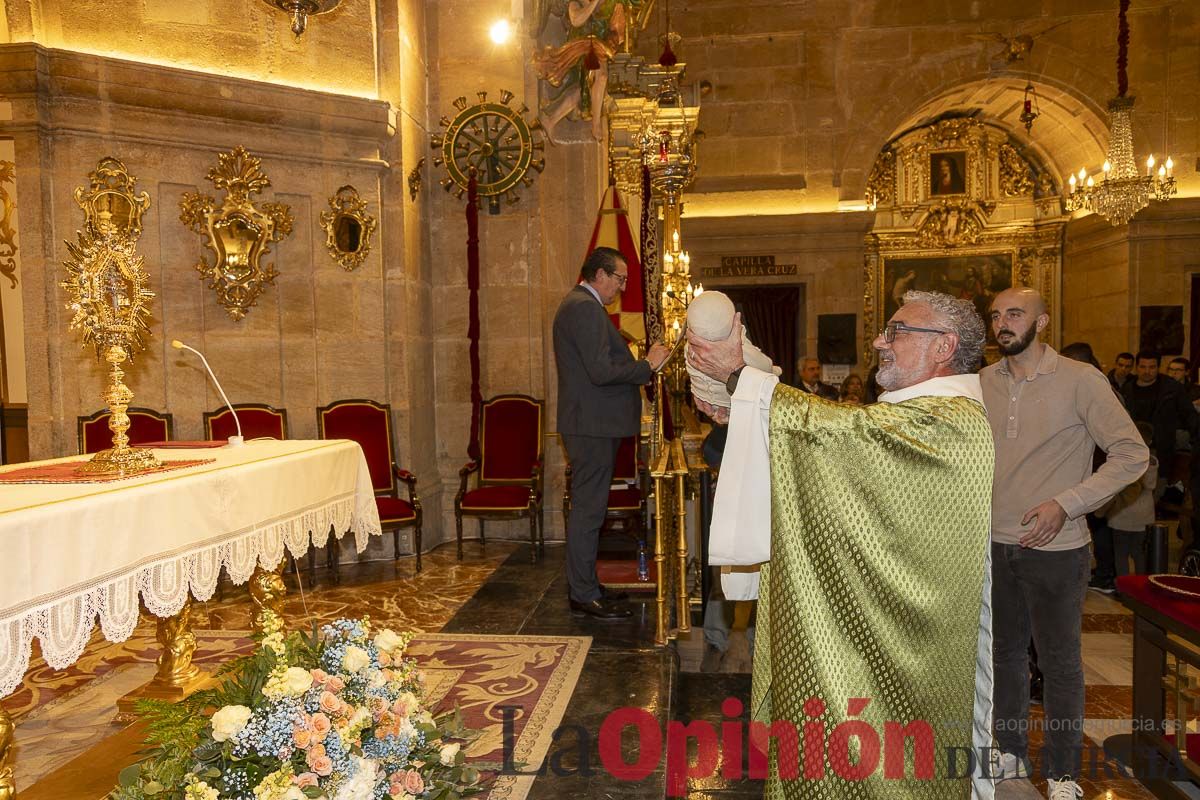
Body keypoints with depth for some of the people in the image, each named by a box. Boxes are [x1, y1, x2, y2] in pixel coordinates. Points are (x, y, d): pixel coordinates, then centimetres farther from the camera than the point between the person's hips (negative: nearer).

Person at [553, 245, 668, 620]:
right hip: (592, 425, -11)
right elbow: (601, 371, -24)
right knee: (588, 510, -4)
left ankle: (585, 586, 25)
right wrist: (647, 365, -12)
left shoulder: (578, 304, 19)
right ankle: (585, 596, 4)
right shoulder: (586, 307, -16)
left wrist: (638, 364, 13)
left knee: (588, 508, 16)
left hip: (590, 424, 11)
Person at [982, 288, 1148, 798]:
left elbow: (1133, 455, -12)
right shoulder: (984, 382, 2)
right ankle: (1011, 753, 36)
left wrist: (1066, 503, -19)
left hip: (1054, 549, -4)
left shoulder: (1079, 380, -11)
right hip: (995, 545, 5)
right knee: (1006, 652, 18)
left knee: (1059, 661, 8)